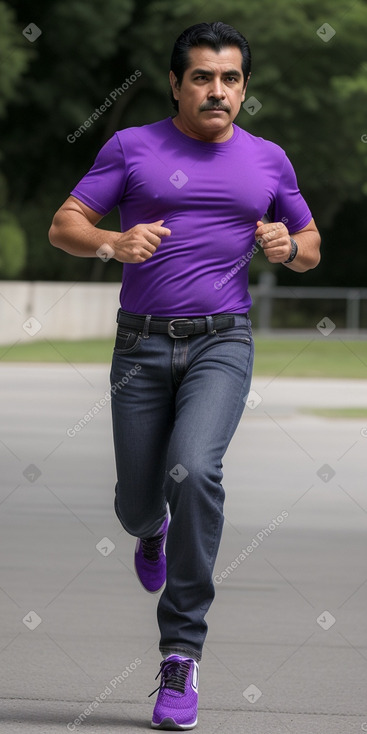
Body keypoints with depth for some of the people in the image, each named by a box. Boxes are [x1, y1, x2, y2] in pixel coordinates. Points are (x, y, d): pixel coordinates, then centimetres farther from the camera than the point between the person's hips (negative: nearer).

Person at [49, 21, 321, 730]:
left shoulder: (268, 160, 8)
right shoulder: (132, 147, 2)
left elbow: (311, 247, 20)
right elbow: (64, 225, 0)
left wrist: (287, 246, -4)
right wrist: (114, 244, -21)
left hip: (221, 342, -1)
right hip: (142, 345, 1)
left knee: (194, 470, -26)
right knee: (137, 504, 7)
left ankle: (182, 651, -18)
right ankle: (153, 532, 50)